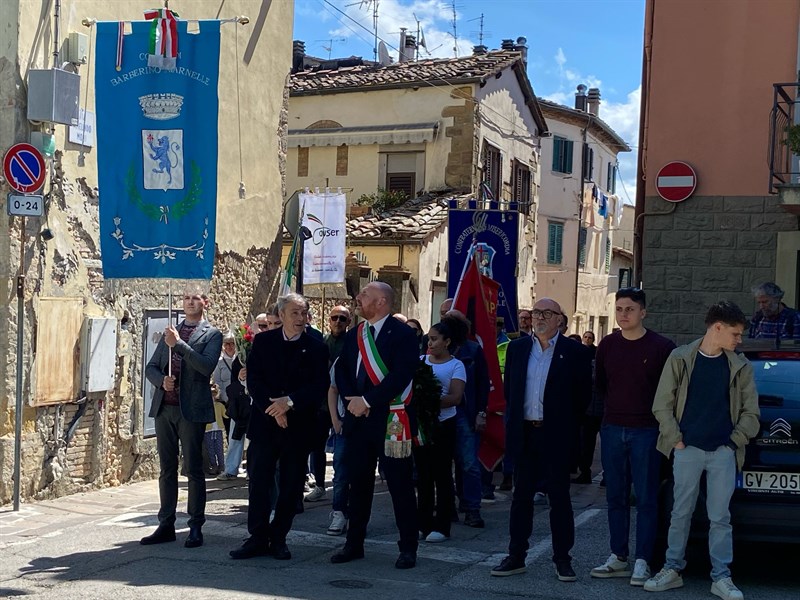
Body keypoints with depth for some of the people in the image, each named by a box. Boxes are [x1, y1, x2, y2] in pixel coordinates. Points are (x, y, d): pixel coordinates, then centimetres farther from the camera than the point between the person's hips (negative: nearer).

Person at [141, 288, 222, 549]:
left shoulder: (212, 334, 1)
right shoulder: (170, 332, 16)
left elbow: (207, 366, -15)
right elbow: (151, 367, 15)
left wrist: (179, 344, -18)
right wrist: (162, 380, -6)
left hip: (191, 409, -5)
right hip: (164, 407, 5)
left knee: (193, 470, 0)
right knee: (167, 469, 10)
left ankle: (196, 527, 7)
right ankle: (166, 525, 18)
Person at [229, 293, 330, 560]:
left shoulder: (316, 348, 1)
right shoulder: (262, 342, 4)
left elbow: (320, 386, -6)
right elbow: (253, 379, -2)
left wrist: (290, 402, -18)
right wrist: (272, 409, -15)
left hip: (298, 426, 0)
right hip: (264, 423, 0)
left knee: (291, 486, 5)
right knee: (259, 482, 1)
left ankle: (278, 538, 16)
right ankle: (258, 538, 10)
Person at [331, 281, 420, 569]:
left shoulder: (402, 334, -8)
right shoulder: (354, 335, 14)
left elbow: (401, 375, -18)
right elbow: (341, 370, 13)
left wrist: (367, 401, -17)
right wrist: (351, 402, -4)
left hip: (390, 419, -6)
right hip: (357, 418, 6)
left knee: (400, 483, 1)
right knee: (358, 482, 12)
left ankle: (408, 547, 9)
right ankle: (354, 543, 22)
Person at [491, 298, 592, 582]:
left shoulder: (574, 352, -3)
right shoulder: (517, 348, 8)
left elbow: (582, 394, -1)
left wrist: (567, 424, -1)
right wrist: (516, 418, 9)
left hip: (556, 435, -3)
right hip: (524, 433, 3)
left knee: (559, 497, 5)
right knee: (521, 496, 9)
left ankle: (562, 559, 14)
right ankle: (516, 556, 16)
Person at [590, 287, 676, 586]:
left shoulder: (661, 347, -7)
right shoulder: (607, 345, 6)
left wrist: (654, 414, 1)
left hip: (646, 431, -4)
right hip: (612, 429, 4)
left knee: (646, 499, 0)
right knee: (616, 497, 9)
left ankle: (642, 561, 6)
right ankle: (618, 558, 17)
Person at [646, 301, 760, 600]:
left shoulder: (740, 367, 6)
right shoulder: (680, 358, 1)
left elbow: (750, 411, 10)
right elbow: (662, 405, 1)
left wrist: (735, 441, 1)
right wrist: (676, 440, -4)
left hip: (723, 453, 1)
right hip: (688, 449, -1)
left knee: (720, 518, 4)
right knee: (681, 514, 6)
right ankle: (672, 570, 18)